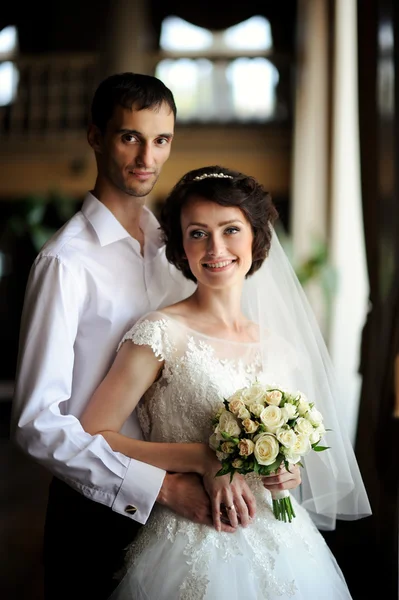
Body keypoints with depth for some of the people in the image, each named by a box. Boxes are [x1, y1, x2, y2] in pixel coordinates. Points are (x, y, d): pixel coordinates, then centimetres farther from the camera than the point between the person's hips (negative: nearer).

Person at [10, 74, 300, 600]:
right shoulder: (66, 261, -16)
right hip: (98, 508, -6)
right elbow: (36, 420, -21)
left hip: (174, 505, 6)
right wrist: (163, 487, -24)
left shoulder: (174, 246, 5)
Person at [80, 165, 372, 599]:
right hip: (196, 552, -5)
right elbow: (92, 436, -15)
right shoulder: (160, 334, -10)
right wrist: (204, 458, -19)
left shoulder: (278, 345, 7)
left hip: (284, 544, 6)